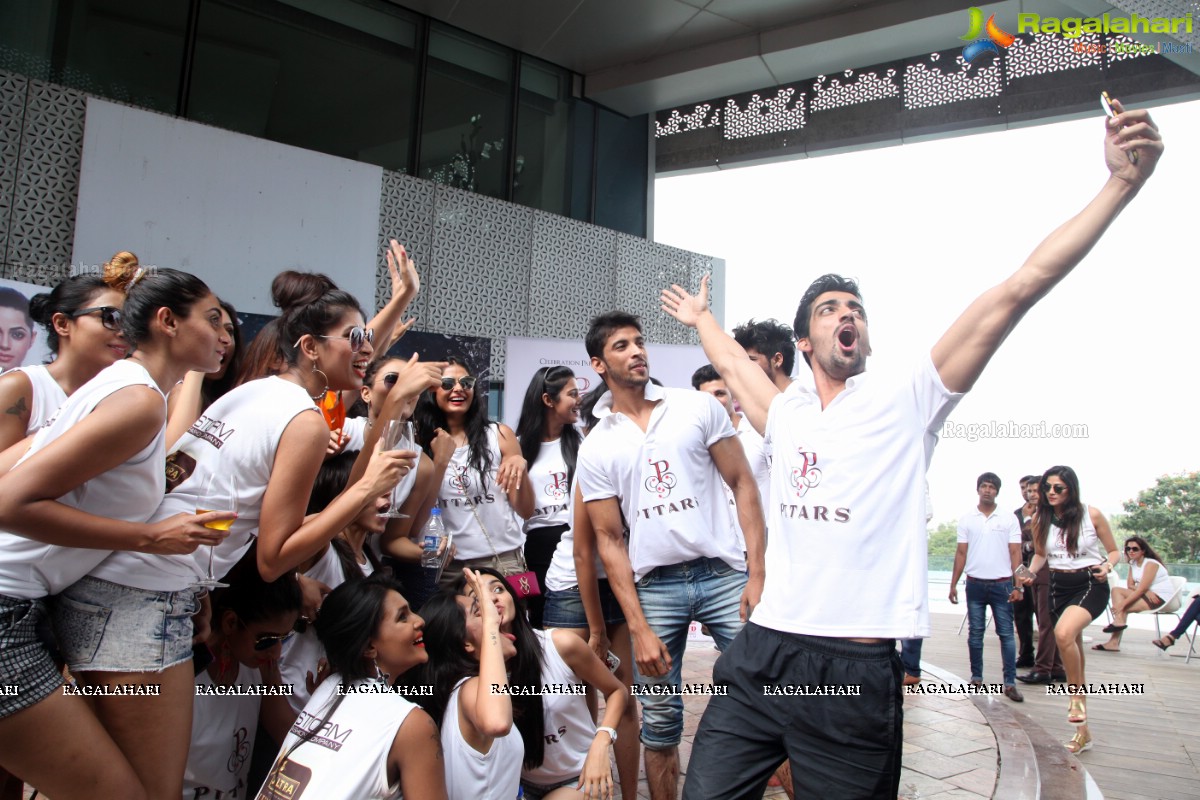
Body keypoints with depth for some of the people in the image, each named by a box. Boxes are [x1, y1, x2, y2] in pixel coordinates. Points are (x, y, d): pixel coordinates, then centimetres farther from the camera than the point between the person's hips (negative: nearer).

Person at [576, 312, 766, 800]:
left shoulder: (698, 407, 2)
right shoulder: (595, 448, 4)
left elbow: (743, 485, 2)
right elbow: (610, 540, 4)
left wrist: (757, 573, -8)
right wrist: (639, 628, -3)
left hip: (723, 573, -1)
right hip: (653, 586, 1)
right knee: (660, 720, 8)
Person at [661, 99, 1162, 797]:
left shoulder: (907, 402, -1)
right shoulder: (785, 412, 10)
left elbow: (1015, 293, -9)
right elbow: (733, 364, 32)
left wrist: (1123, 183, -12)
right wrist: (701, 316, 47)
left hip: (856, 669, -4)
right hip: (761, 656, 4)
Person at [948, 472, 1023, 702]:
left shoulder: (1008, 520, 3)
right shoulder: (967, 519, 6)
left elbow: (1015, 553, 0)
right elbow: (961, 553, 7)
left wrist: (1018, 586, -9)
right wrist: (953, 584, 3)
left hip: (1002, 584, -1)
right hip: (975, 585, 1)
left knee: (1006, 634, -2)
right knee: (975, 633, 7)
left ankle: (1010, 683, 1)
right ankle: (976, 677, 16)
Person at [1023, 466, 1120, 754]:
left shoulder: (1091, 515, -8)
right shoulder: (1040, 520, 2)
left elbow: (1114, 551, 3)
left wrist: (1107, 565, -18)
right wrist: (1030, 572, -3)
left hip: (1090, 585, -5)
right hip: (1058, 587, 5)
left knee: (1063, 632, -32)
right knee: (1073, 651, 10)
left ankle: (1076, 695, -8)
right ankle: (1083, 730, 20)